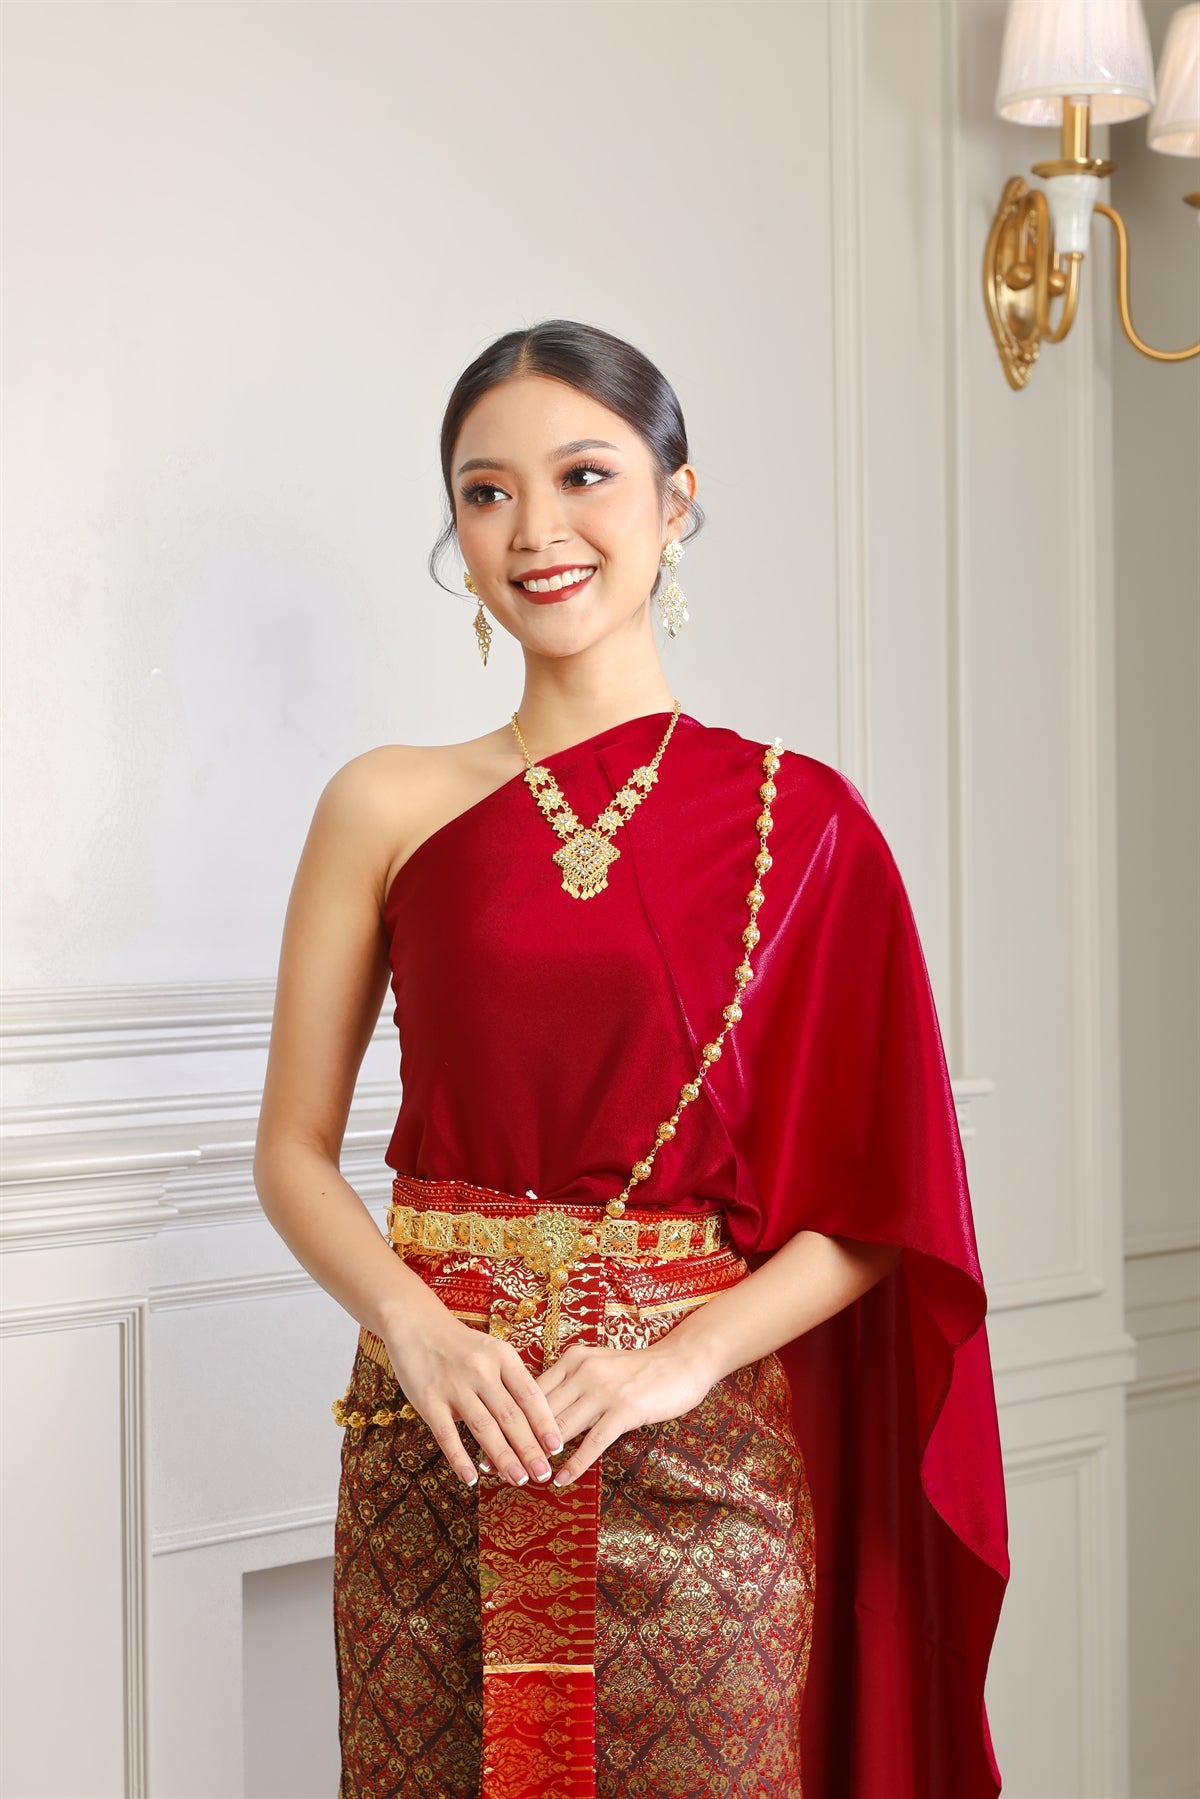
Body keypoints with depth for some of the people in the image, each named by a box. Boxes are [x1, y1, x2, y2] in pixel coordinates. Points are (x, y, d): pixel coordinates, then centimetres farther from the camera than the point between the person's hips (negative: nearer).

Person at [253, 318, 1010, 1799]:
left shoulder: (799, 819, 2)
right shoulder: (389, 807, 5)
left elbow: (877, 1200, 0)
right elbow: (293, 1150, 5)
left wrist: (687, 1355, -14)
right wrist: (416, 1326, -12)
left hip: (703, 1451, 0)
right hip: (439, 1440, 1)